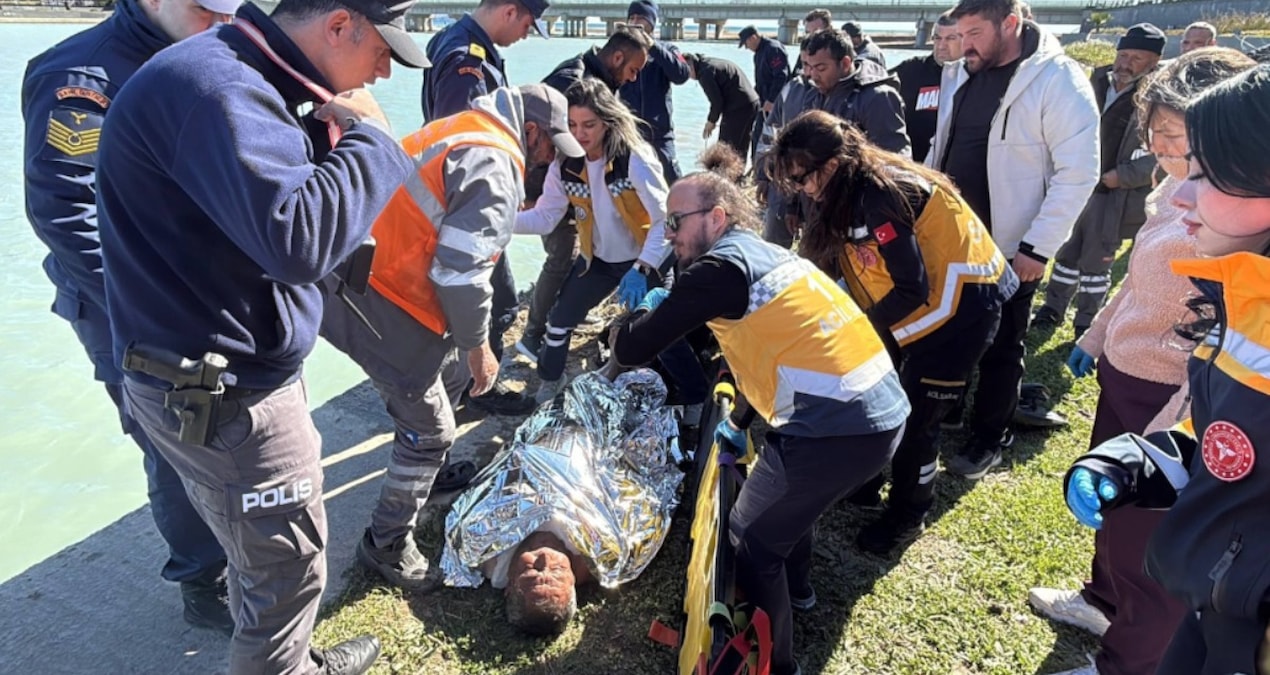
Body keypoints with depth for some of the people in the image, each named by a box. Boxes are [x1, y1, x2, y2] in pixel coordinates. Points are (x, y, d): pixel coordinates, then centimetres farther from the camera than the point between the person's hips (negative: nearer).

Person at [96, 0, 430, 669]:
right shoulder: (215, 88, -24)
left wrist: (330, 134, 1)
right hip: (221, 393, -10)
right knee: (288, 568, 7)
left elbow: (288, 192, 16)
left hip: (228, 376, 10)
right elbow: (298, 240, -34)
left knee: (265, 556, 26)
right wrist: (368, 136, -22)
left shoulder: (239, 80, 11)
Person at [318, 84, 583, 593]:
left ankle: (431, 472, 49)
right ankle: (387, 546, 18)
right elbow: (461, 270, -23)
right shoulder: (493, 164, -15)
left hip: (361, 277, 10)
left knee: (442, 375, 29)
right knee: (431, 427, 3)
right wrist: (477, 346, -9)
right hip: (382, 307, -10)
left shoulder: (462, 131, 16)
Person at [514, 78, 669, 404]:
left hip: (644, 258, -4)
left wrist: (641, 269, -35)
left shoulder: (635, 159, -26)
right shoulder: (565, 165, -11)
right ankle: (550, 380, 32)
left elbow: (665, 218, -25)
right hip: (598, 258, 5)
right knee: (560, 318, 6)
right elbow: (545, 217, -8)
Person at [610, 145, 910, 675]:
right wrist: (739, 423, 32)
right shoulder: (764, 253, 18)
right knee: (787, 496, 33)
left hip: (836, 429, -9)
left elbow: (632, 349, -7)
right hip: (884, 413, 9)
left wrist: (650, 310, 13)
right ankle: (795, 588, 55)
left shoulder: (721, 266, -9)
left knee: (752, 537, 12)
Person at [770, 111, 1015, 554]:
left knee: (915, 415, -3)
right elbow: (829, 263, 7)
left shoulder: (879, 195, -28)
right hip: (921, 296, 9)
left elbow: (912, 290, -26)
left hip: (962, 300, -9)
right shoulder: (852, 190, 0)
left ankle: (907, 517, 18)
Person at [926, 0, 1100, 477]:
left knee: (999, 349, 8)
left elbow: (1078, 173, -16)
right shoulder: (959, 73, 6)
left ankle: (988, 439, 25)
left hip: (1009, 249, -6)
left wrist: (1036, 248, -17)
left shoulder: (1059, 81, -14)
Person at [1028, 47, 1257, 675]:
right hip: (1120, 374, 8)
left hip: (1170, 398, -8)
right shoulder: (1178, 187, 1)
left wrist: (1168, 434, -24)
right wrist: (1096, 335, 23)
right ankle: (1104, 601, 53)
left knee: (1145, 533, 11)